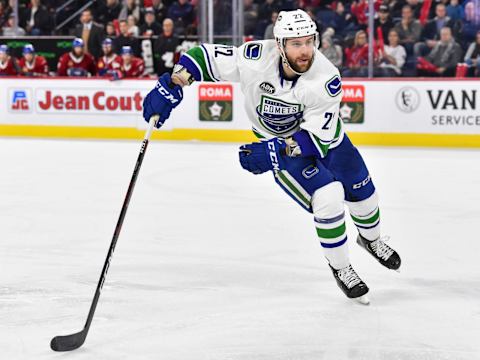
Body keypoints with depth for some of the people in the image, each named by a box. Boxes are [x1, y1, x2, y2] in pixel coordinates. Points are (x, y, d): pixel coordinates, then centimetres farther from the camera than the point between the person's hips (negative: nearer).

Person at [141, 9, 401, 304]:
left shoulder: (326, 78, -33)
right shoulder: (257, 58, -33)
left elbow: (318, 137, -34)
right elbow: (206, 57, -22)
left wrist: (279, 149, -46)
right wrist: (171, 85, -32)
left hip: (323, 133, 2)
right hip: (278, 143, -2)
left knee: (361, 192, 15)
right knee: (328, 198, -19)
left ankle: (372, 239, 50)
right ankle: (340, 268, 4)